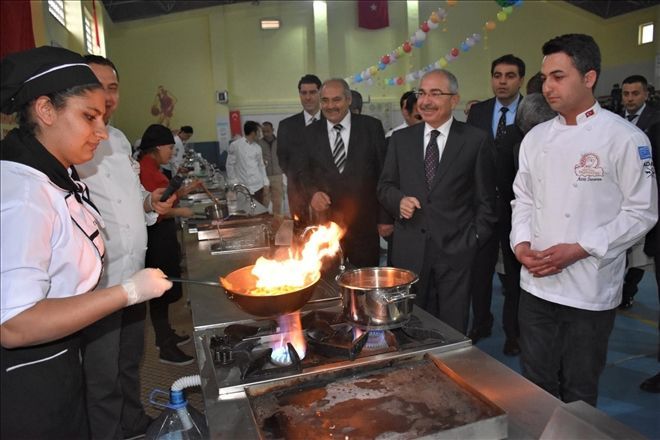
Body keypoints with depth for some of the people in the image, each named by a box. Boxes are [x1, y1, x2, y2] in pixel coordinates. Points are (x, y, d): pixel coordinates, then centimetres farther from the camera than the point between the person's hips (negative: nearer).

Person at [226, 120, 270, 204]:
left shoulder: (257, 147, 9)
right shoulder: (235, 145, -3)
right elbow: (230, 165, 0)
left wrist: (266, 182, 10)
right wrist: (233, 182, -2)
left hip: (257, 186, 4)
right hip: (242, 187, -3)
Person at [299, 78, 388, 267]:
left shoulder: (371, 127, -2)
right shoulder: (311, 133, 5)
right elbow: (304, 172, 12)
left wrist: (385, 217, -3)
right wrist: (313, 193, -10)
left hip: (364, 222, -1)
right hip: (326, 221, 2)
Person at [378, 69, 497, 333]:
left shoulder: (476, 140, 2)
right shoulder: (400, 139, 9)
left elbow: (486, 198, 4)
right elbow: (385, 186, 13)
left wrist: (475, 240, -3)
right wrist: (399, 200, -8)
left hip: (456, 249, -2)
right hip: (410, 251, 2)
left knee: (453, 331, 7)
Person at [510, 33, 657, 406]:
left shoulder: (624, 138, -9)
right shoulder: (536, 137, 6)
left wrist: (579, 250, -17)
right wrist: (521, 243, -5)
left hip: (590, 289, -4)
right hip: (536, 284, 5)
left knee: (579, 392, 13)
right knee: (537, 385, 17)